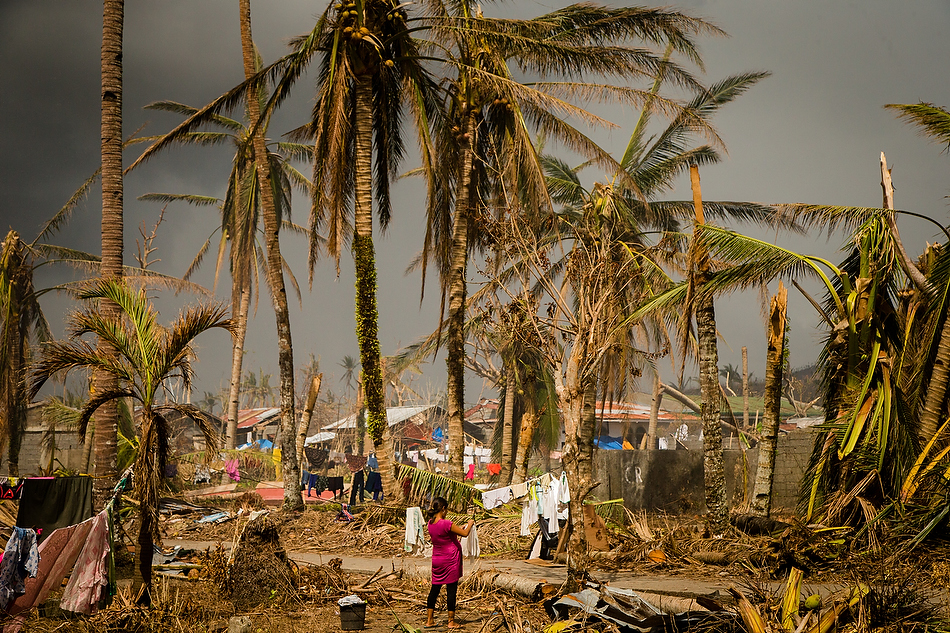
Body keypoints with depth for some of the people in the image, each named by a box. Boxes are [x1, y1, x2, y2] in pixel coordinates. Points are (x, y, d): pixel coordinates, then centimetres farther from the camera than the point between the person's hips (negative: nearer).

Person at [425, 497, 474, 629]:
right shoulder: (446, 524, -21)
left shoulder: (430, 523, 2)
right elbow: (464, 533, -14)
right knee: (451, 589, 2)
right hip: (450, 560, -7)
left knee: (435, 588, 12)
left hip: (436, 559, 7)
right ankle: (451, 621, 6)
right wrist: (470, 524, 5)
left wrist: (458, 529, 21)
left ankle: (429, 620, 15)